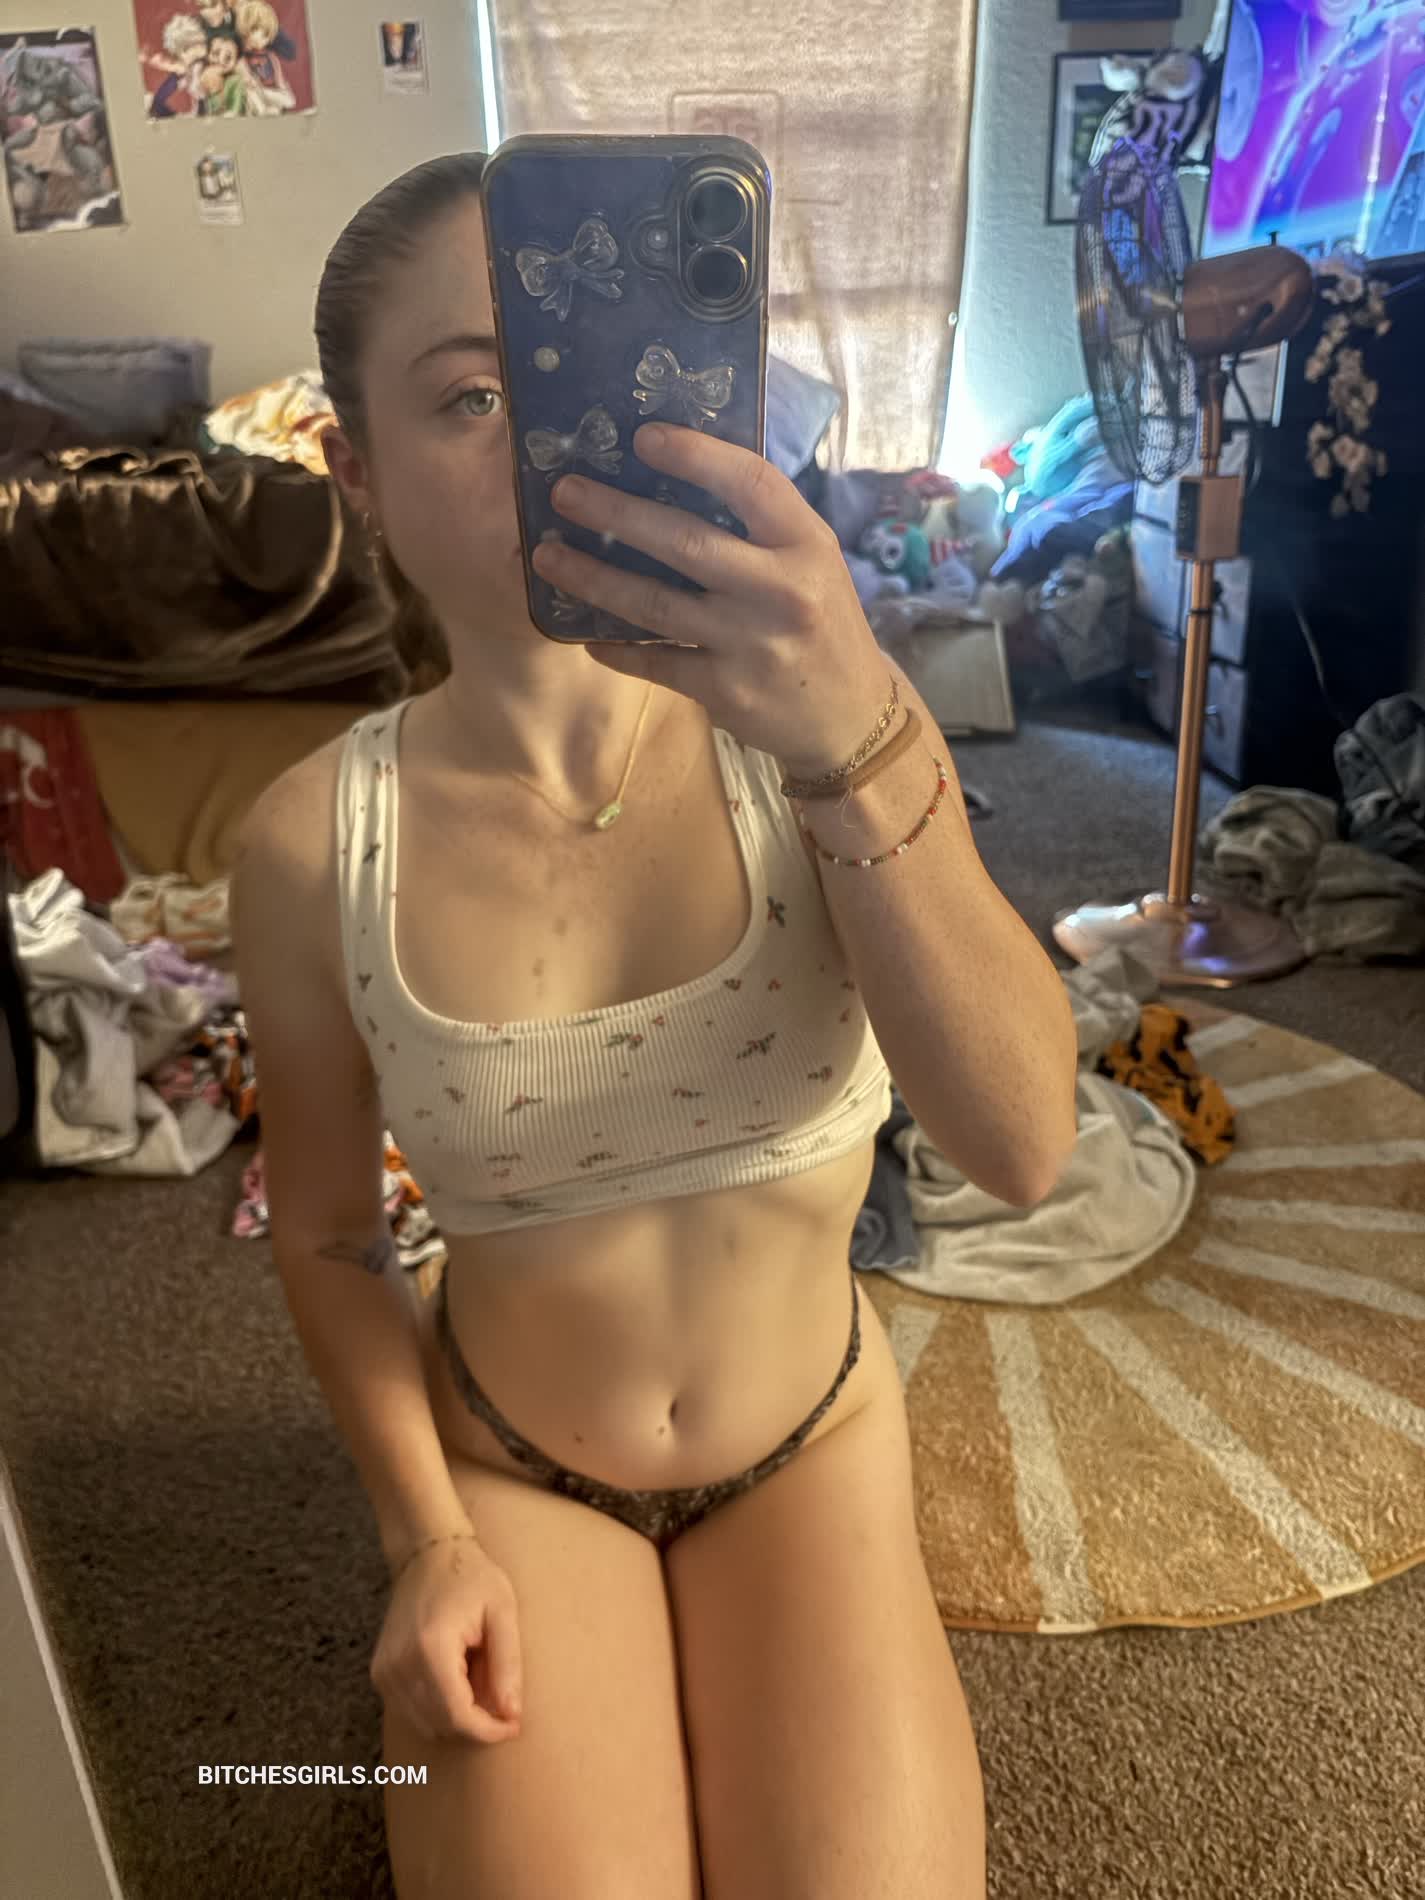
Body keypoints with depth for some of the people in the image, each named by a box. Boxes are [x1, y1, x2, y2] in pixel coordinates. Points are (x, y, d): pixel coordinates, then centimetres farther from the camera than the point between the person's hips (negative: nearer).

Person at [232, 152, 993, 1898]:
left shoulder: (809, 726, -17)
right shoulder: (308, 845, -15)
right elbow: (327, 1235, -1)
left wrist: (860, 733, -44)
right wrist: (428, 1536, -9)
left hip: (810, 1439, 1)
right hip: (506, 1467, 0)